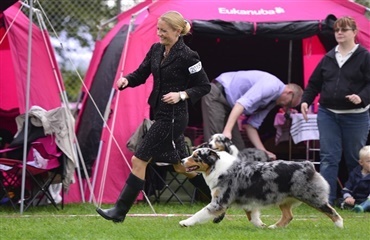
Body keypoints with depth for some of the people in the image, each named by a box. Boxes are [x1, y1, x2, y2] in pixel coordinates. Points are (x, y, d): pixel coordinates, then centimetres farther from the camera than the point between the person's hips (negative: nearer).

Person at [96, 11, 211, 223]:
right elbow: (141, 74, 12)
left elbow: (205, 86, -10)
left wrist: (181, 95, -22)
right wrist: (126, 80, -8)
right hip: (161, 114, 9)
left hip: (173, 117, -9)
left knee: (139, 161, -7)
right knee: (180, 165, 17)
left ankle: (120, 211, -1)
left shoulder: (187, 56, -15)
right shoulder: (156, 50, 7)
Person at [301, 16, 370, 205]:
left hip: (355, 117, -3)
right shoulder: (328, 58, 10)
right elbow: (314, 83, 16)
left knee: (354, 159, 6)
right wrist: (306, 100, 3)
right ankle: (327, 198, -5)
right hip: (328, 114, 4)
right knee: (328, 157, -3)